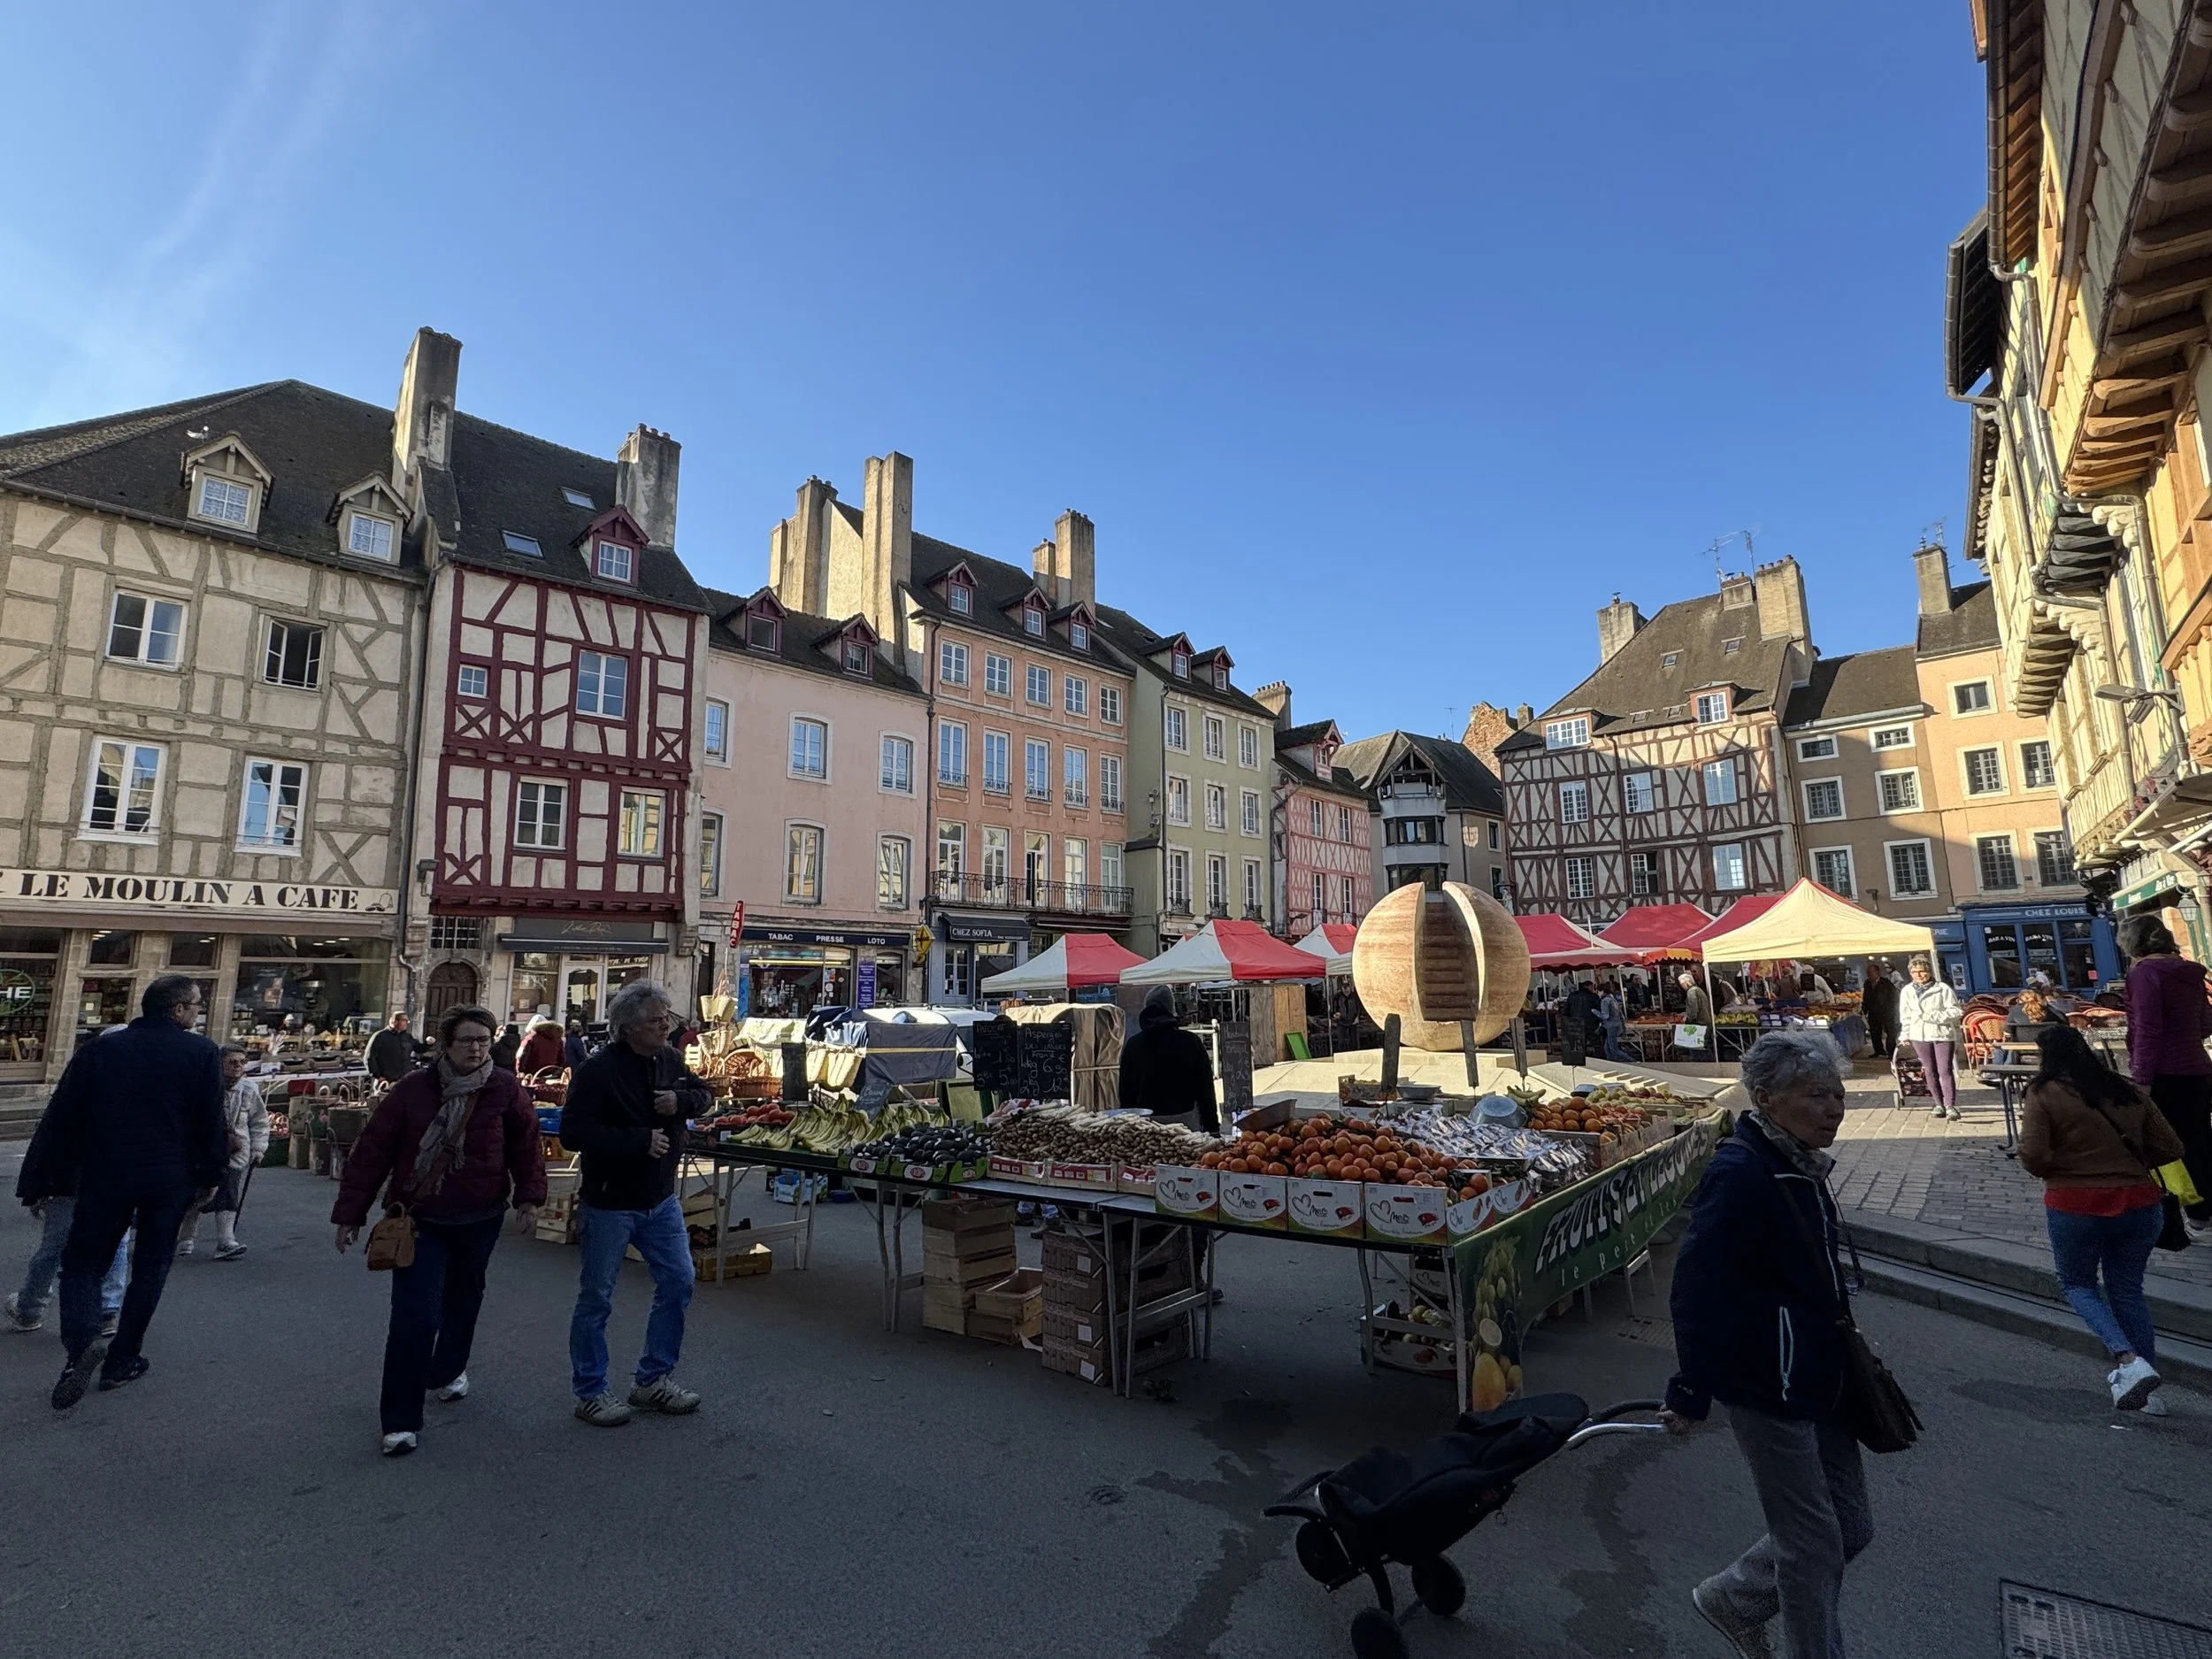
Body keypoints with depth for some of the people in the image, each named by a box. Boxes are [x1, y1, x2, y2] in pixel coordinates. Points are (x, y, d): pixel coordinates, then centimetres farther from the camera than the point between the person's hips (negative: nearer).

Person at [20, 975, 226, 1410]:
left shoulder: (100, 1048, 1)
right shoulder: (202, 1052, -7)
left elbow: (60, 1118, 2)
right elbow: (212, 1123, -5)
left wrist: (40, 1180, 9)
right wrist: (210, 1175, 9)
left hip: (105, 1178, 1)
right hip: (171, 1180, -1)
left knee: (83, 1262, 14)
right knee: (150, 1268, 13)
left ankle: (82, 1340, -11)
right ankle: (121, 1361, 18)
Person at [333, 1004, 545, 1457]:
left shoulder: (505, 1088, -9)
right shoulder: (413, 1088, -12)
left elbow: (526, 1141, -2)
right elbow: (372, 1149, -7)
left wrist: (529, 1194, -9)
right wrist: (350, 1213, -5)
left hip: (479, 1219, 2)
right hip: (419, 1220, -2)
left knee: (463, 1300, 22)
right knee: (415, 1317, -9)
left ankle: (448, 1370, 49)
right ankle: (401, 1421, 5)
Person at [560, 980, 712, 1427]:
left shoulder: (670, 1060, 1)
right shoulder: (597, 1071, -20)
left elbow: (706, 1096, 9)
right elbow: (573, 1132, -25)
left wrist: (681, 1101, -14)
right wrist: (641, 1140, -25)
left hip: (660, 1199, 7)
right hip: (609, 1202, -6)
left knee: (677, 1284, 10)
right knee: (596, 1299, 8)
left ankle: (653, 1379, 27)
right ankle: (591, 1393, 26)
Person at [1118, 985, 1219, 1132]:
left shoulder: (1132, 1045, 3)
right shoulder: (1191, 1042, -4)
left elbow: (1125, 1093, 7)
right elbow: (1205, 1092, -1)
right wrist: (1212, 1129, 5)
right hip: (1184, 1120, -2)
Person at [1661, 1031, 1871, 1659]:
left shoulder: (1800, 1164, 3)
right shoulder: (1739, 1174, -26)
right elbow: (1697, 1289, -25)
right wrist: (1691, 1393, -19)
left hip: (1817, 1379, 9)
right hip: (1767, 1389, -9)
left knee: (1851, 1525, 18)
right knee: (1815, 1544, 6)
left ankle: (1732, 1599, 37)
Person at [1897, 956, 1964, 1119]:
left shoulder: (1943, 989, -4)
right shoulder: (1907, 991, 8)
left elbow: (1955, 1012, -4)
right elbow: (1905, 1016, 15)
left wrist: (1933, 1016, -15)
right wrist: (1905, 1035, 11)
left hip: (1942, 1034, -4)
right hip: (1920, 1035, 4)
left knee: (1945, 1070, -9)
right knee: (1930, 1071, 8)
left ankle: (1950, 1106, -8)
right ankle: (1939, 1104, 18)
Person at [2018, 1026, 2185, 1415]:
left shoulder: (2043, 1095, -10)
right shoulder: (2128, 1091, 5)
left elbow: (2033, 1157, -18)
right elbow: (2169, 1148, 6)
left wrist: (2050, 1170, 5)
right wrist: (2127, 1162, 19)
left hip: (2074, 1205, -5)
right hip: (2138, 1204, 5)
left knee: (2077, 1283, 17)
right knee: (2127, 1290, 18)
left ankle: (2129, 1360, -5)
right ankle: (2148, 1393, 22)